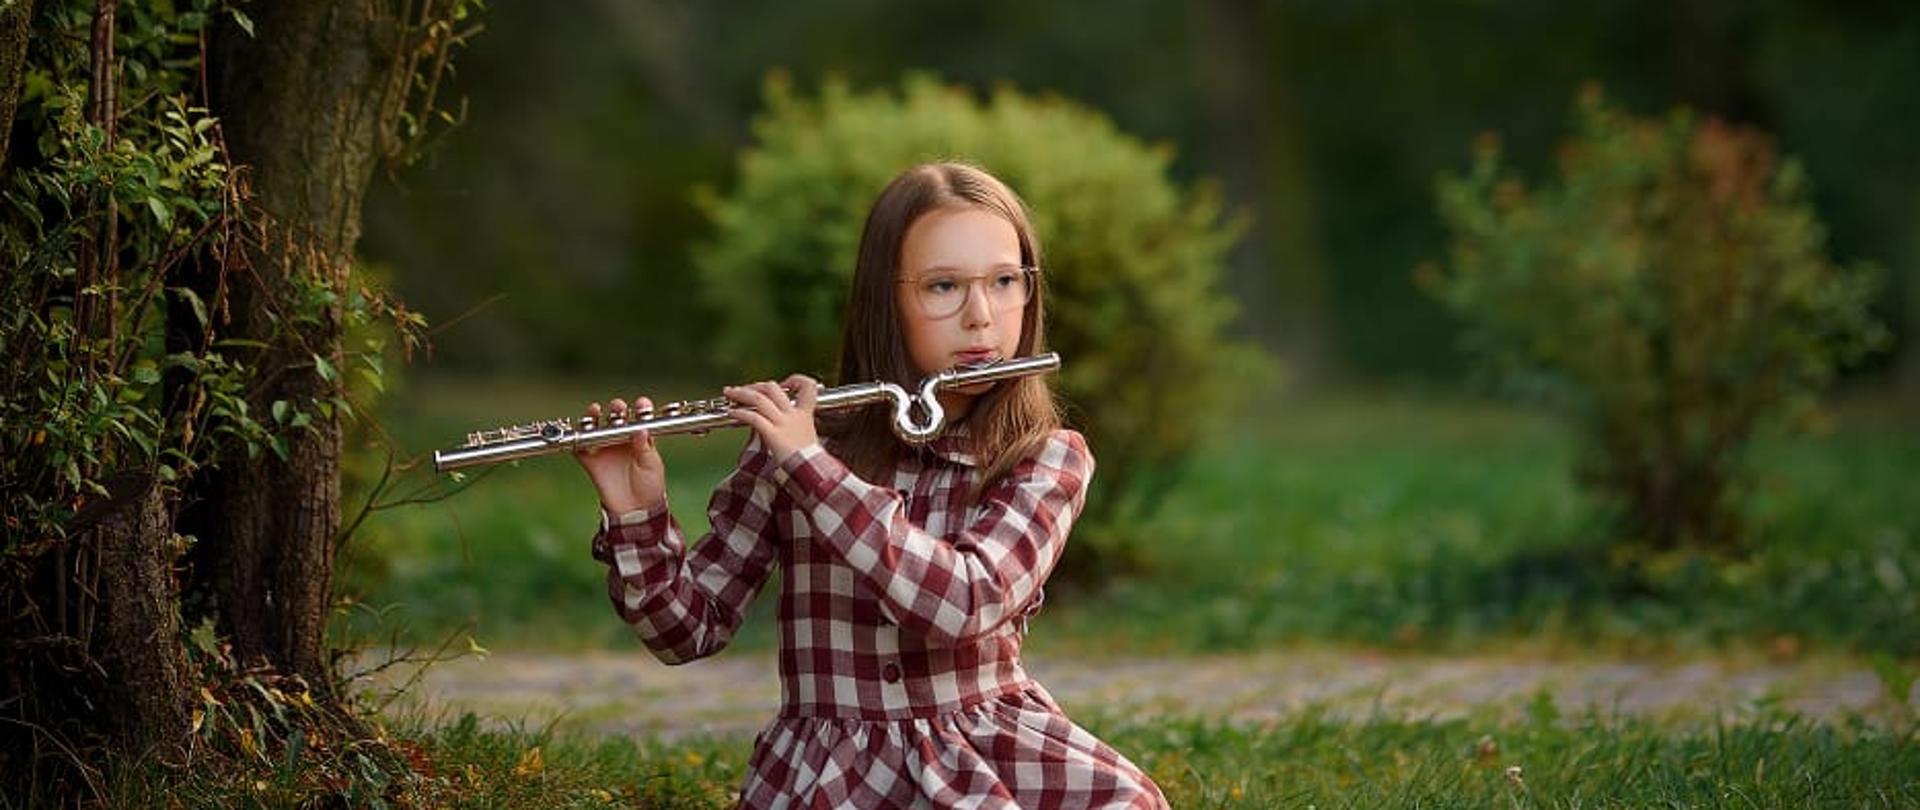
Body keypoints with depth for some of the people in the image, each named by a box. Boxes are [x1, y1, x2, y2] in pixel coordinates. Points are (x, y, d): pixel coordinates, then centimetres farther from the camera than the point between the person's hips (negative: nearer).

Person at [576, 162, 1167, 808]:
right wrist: (636, 515, -16)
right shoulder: (796, 437, 1)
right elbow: (689, 630, 2)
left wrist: (811, 464, -21)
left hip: (992, 747, 1)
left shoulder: (1050, 460, -1)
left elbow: (964, 603, -20)